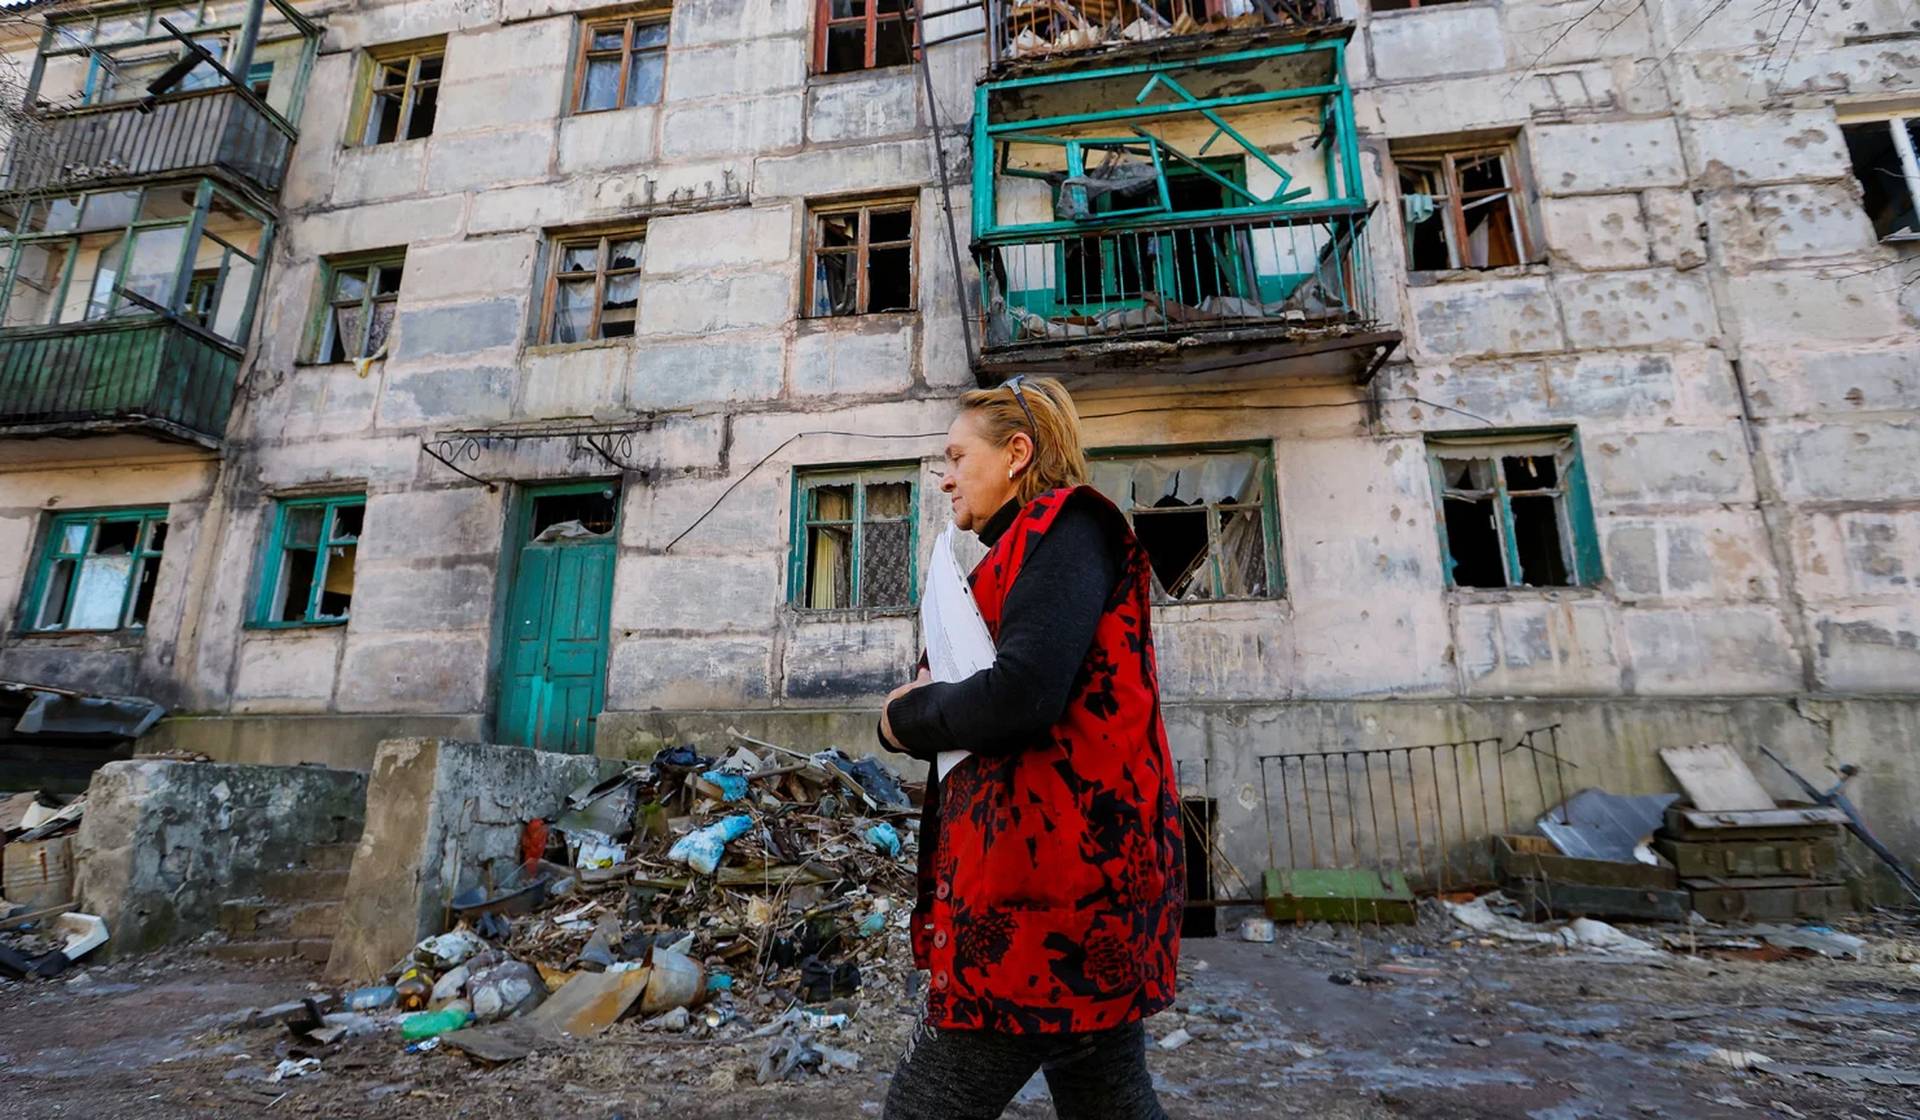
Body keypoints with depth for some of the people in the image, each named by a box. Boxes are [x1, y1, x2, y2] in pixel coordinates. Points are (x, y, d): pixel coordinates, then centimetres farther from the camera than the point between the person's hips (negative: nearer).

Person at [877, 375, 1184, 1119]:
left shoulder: (1063, 526, -10)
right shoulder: (1038, 544, 19)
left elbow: (1020, 696, -24)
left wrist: (907, 718, -7)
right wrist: (932, 704, -1)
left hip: (1052, 872, -10)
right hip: (1076, 866, 10)